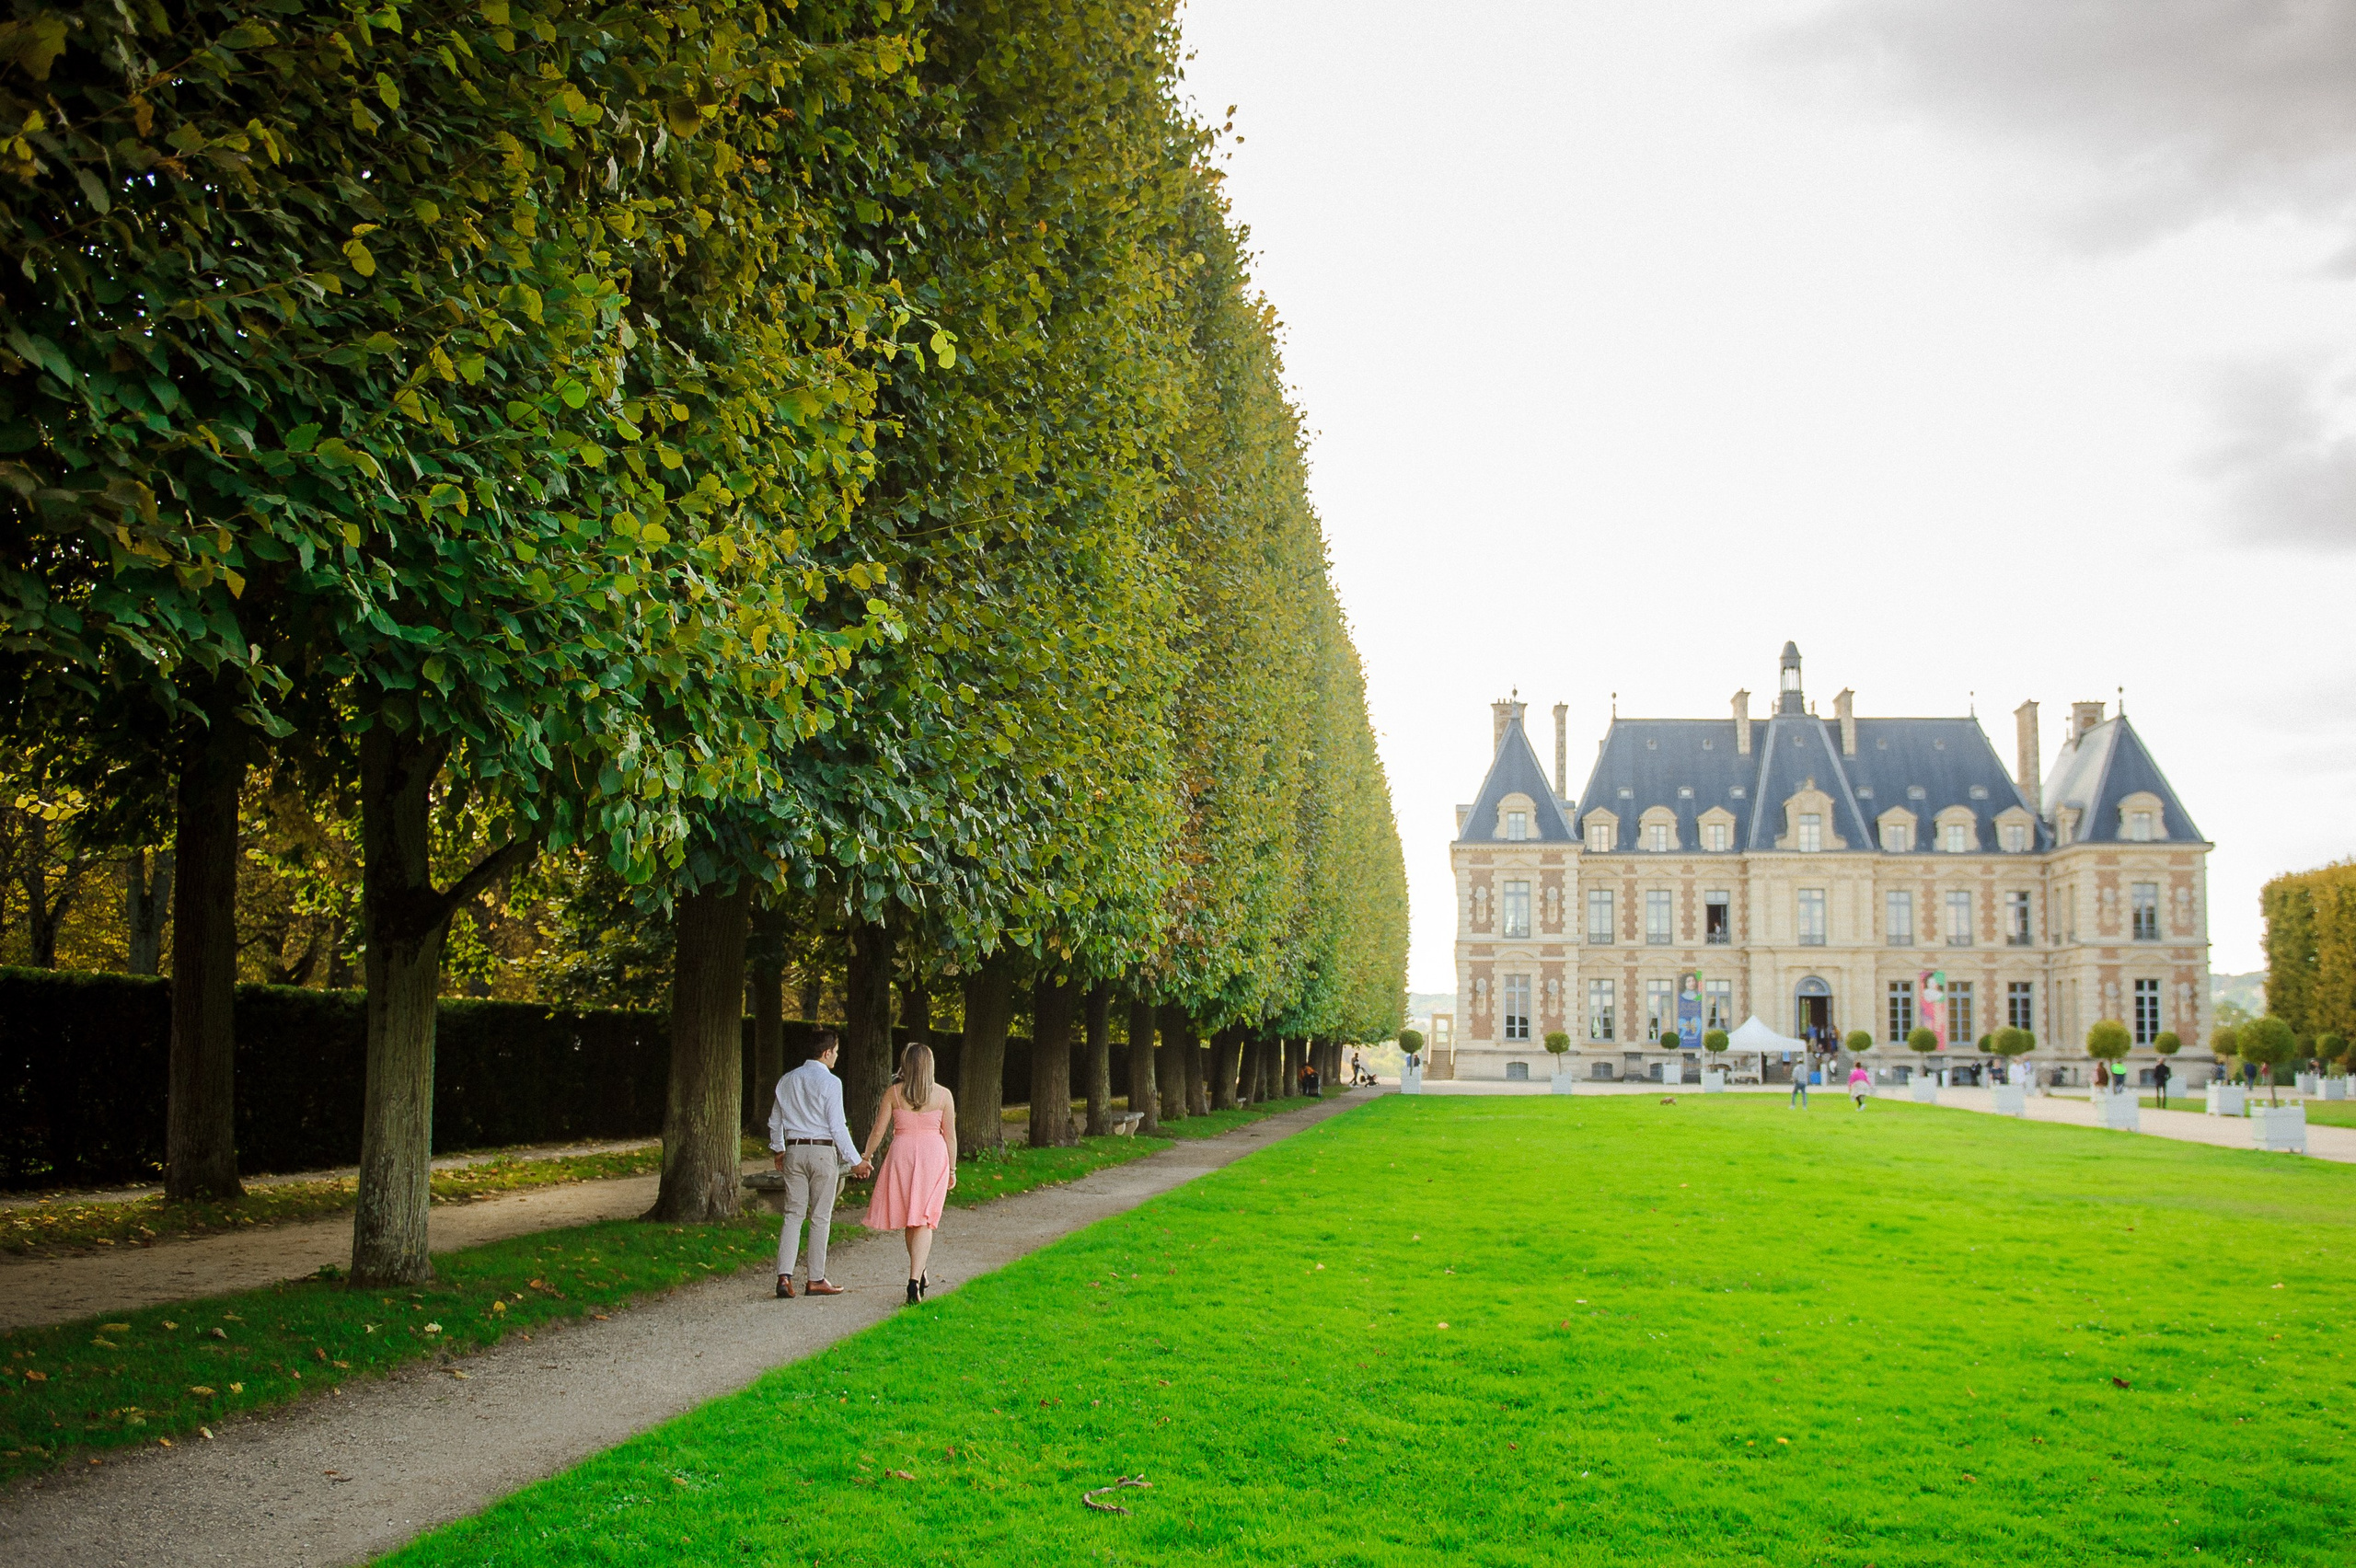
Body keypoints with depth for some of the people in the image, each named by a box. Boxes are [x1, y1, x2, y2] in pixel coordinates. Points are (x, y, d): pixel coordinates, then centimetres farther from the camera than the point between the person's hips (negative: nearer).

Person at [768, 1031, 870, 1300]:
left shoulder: (787, 1080, 9)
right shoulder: (830, 1082, -10)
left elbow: (775, 1120, 17)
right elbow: (837, 1126, -12)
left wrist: (779, 1150, 32)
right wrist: (855, 1161, -5)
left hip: (793, 1151, 5)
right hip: (822, 1151, -5)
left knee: (793, 1214, 7)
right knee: (820, 1217, 4)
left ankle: (784, 1276, -5)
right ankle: (815, 1280, 9)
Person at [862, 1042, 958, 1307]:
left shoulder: (893, 1093, 0)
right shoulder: (943, 1095, 1)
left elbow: (878, 1131, 1)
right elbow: (950, 1135, 3)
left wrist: (866, 1157, 14)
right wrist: (952, 1170, 12)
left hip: (902, 1155, 1)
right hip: (934, 1155, -1)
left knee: (908, 1218, 17)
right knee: (923, 1220, 0)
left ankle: (920, 1274, 27)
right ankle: (915, 1278, -15)